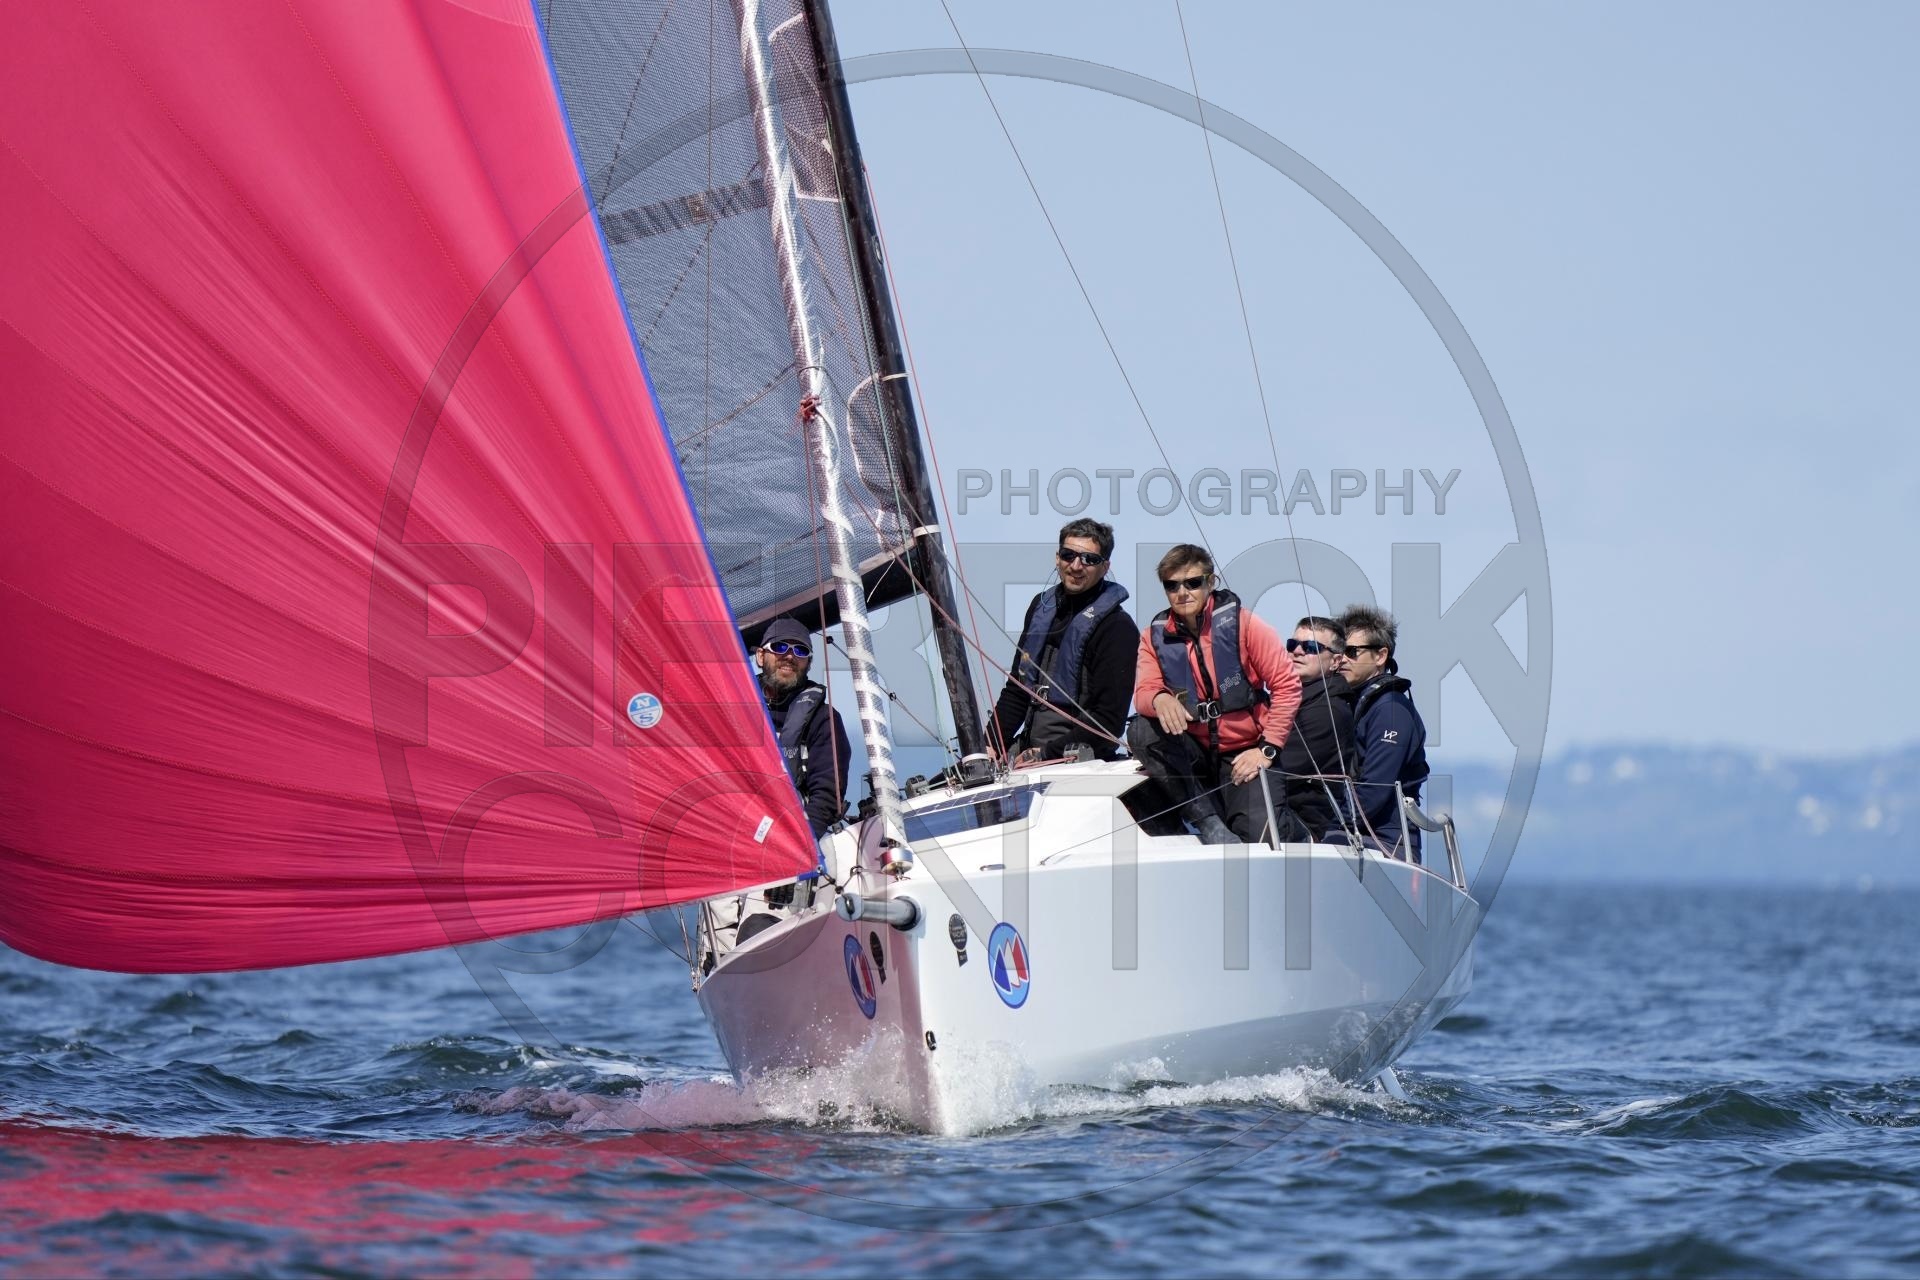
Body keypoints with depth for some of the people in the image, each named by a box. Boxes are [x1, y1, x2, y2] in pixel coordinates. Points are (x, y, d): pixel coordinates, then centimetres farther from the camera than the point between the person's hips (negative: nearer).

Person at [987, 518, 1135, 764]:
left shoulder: (1116, 627, -8)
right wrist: (990, 746, 8)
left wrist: (1045, 754, -16)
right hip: (1026, 748, 7)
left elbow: (1108, 720, -13)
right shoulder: (1042, 607, 15)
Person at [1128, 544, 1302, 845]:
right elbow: (1143, 692, -9)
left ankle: (1287, 826, 15)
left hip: (1244, 751, -3)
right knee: (1140, 732, -26)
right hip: (1194, 750, 3)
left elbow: (1286, 685, -9)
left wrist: (1267, 749, -15)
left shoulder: (1241, 623, -9)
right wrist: (1159, 699, -35)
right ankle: (1208, 820, -19)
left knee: (1257, 834, -25)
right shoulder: (1155, 636, 1)